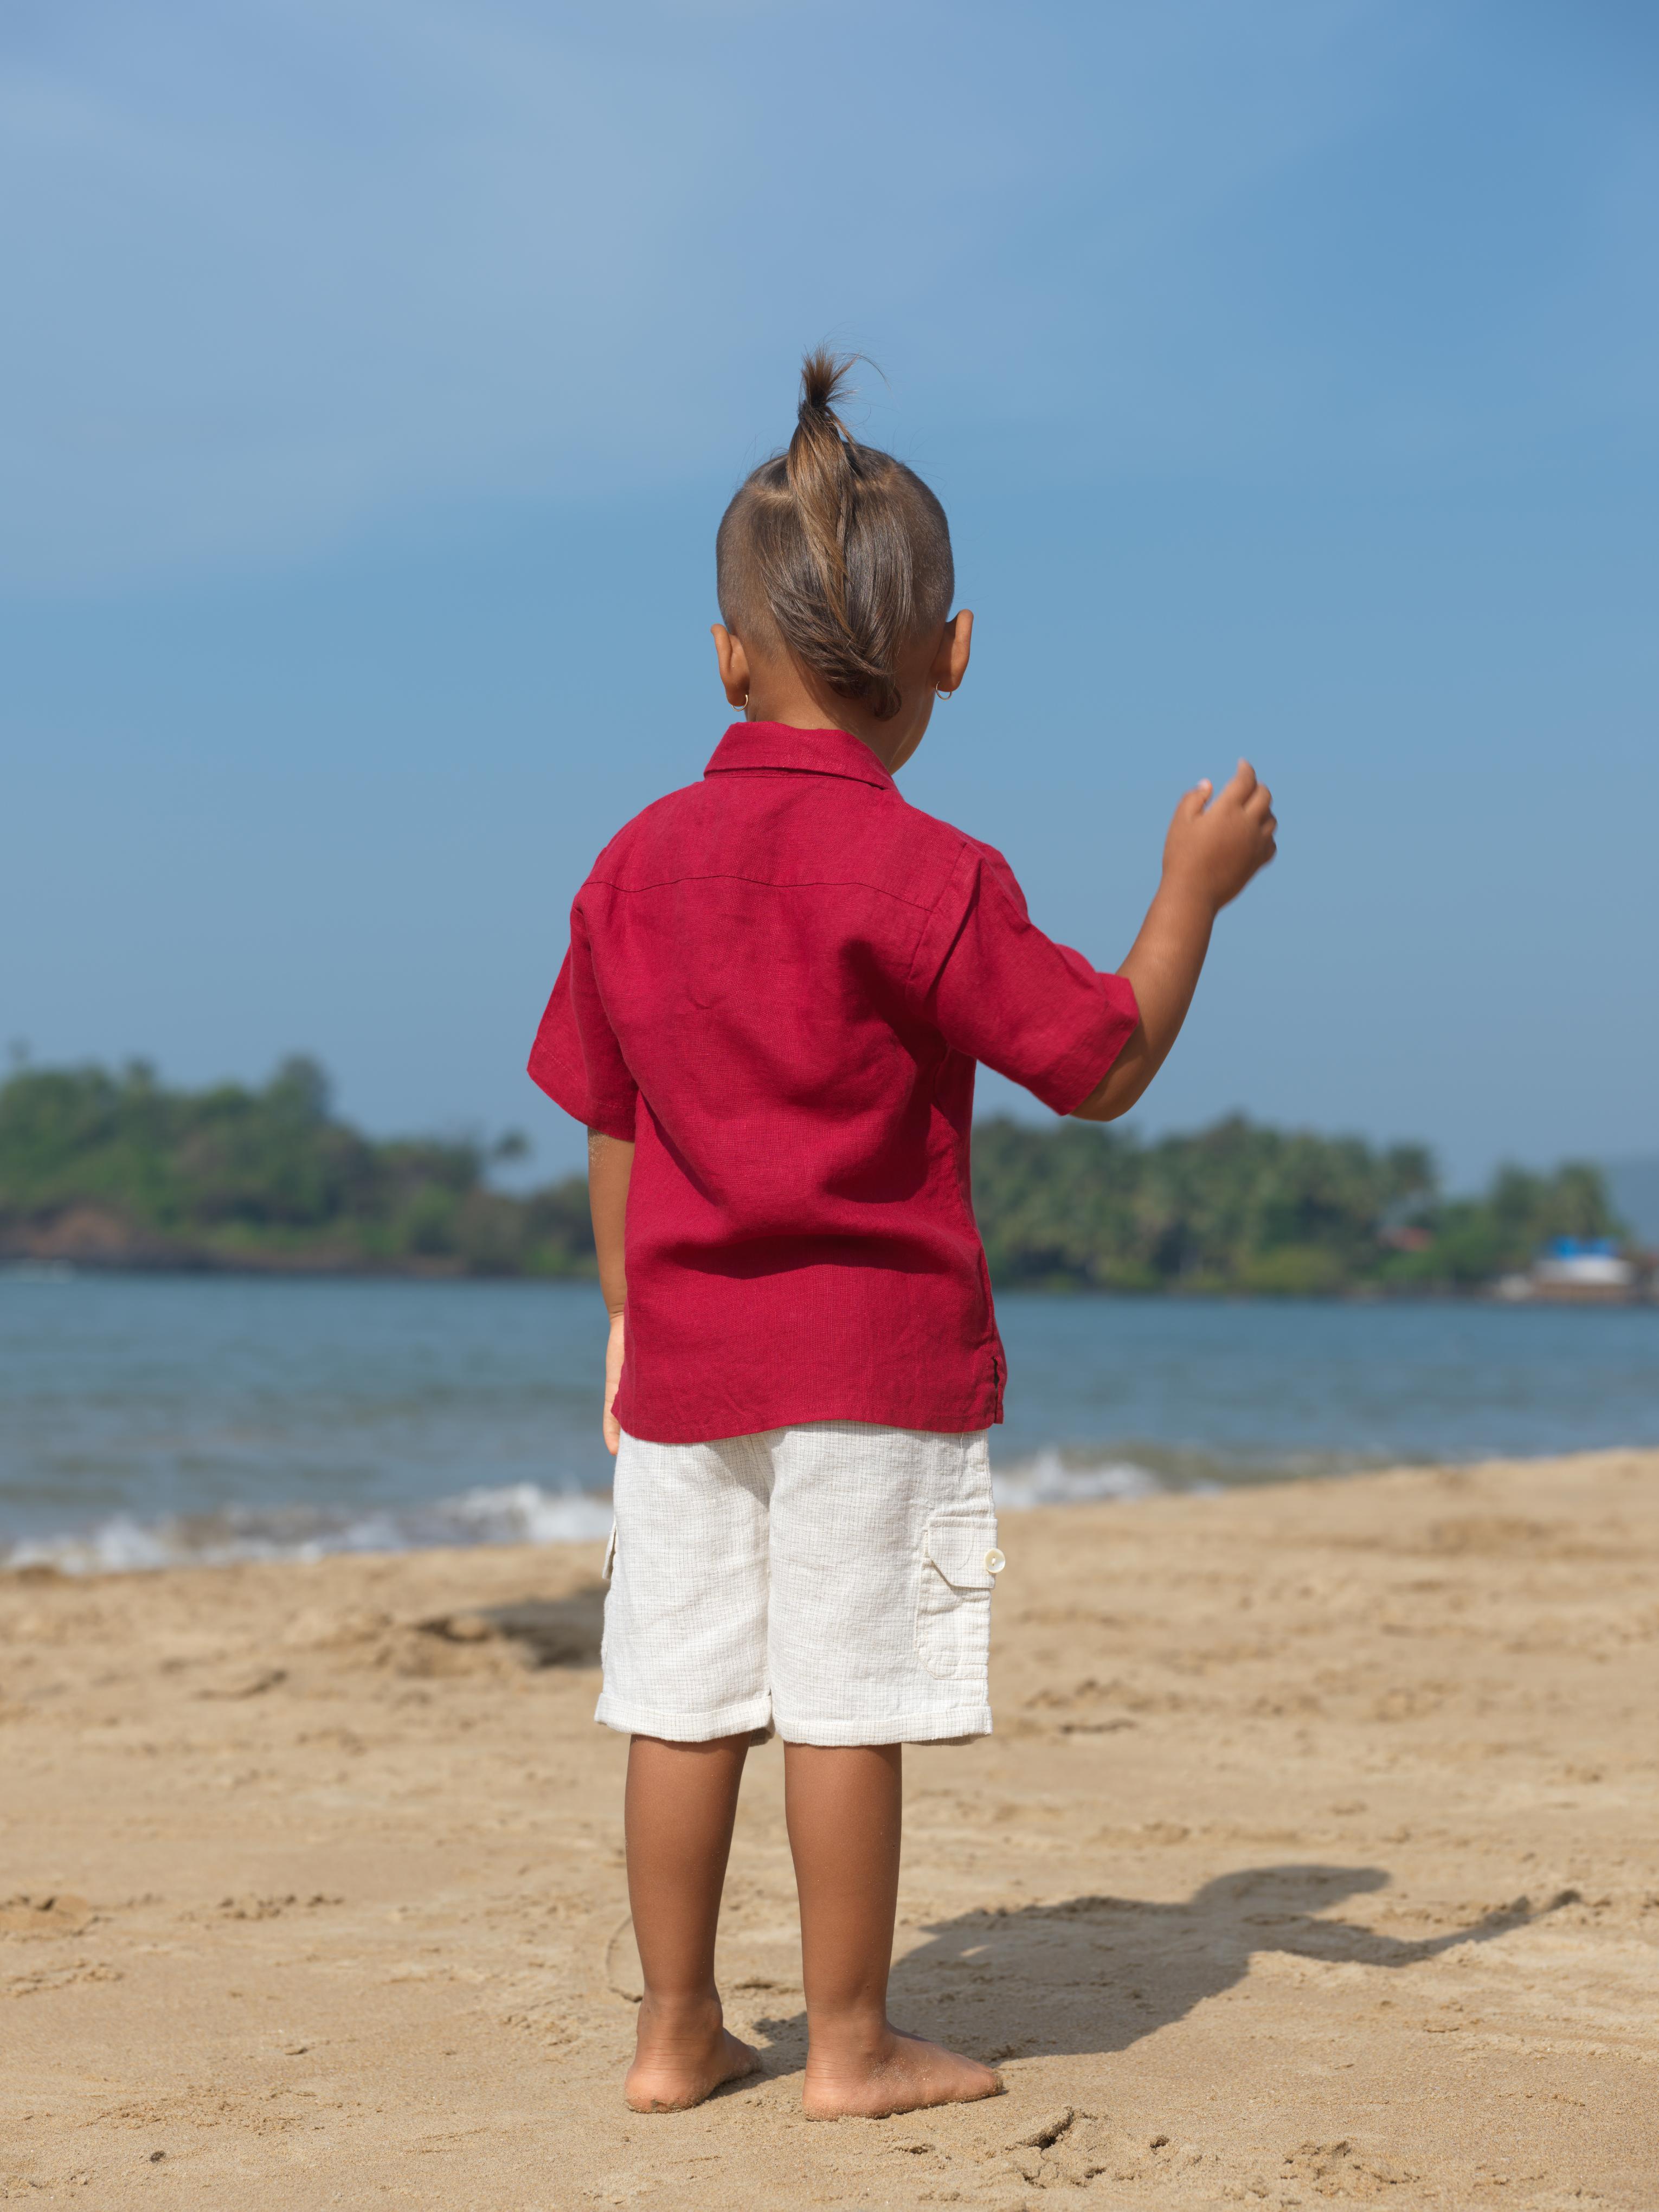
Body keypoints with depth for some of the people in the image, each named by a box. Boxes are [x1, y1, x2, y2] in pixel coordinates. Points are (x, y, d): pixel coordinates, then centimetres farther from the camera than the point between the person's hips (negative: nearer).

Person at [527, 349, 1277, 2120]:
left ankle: (676, 2031, 18)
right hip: (876, 1351, -5)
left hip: (684, 1355, 5)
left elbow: (609, 1132, 11)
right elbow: (1105, 1065, -7)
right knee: (846, 1701, 1)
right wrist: (1194, 889, 6)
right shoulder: (926, 877, -12)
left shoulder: (634, 865, 5)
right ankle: (850, 2045, 10)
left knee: (683, 1698, 9)